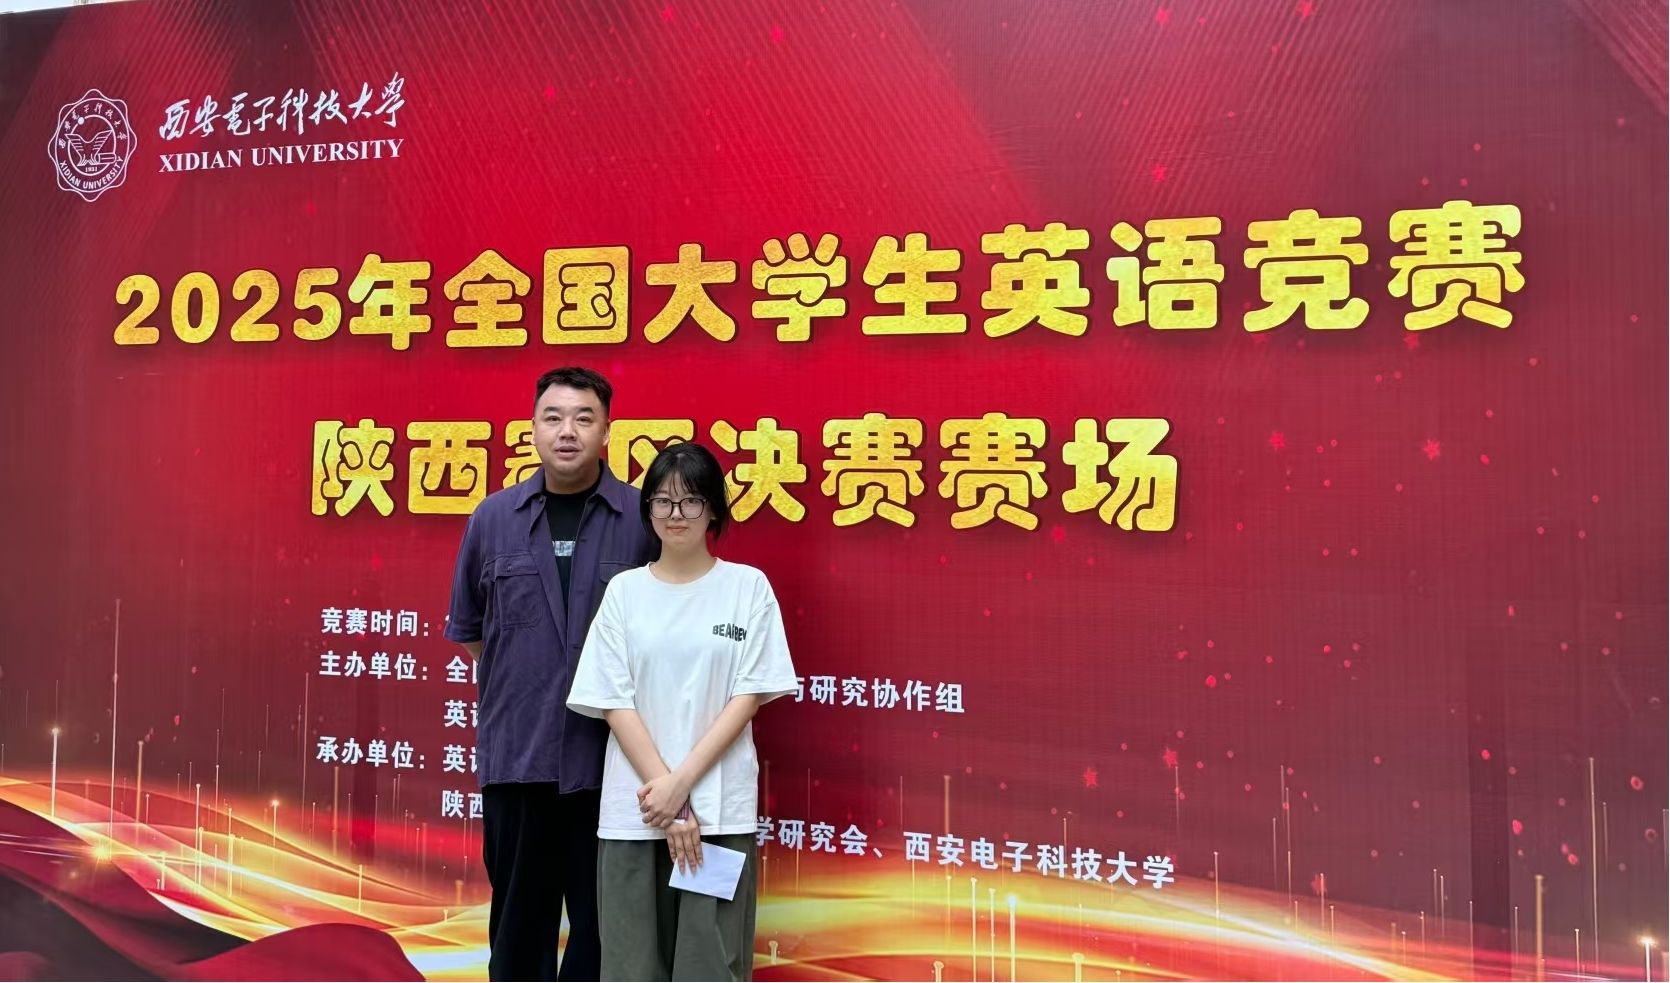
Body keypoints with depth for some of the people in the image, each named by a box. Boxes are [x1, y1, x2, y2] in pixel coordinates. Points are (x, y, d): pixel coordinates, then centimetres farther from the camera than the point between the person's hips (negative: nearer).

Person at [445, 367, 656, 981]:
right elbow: (469, 630, 15)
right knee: (518, 915, 14)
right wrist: (519, 688, 12)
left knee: (602, 919, 10)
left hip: (612, 757, -2)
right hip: (515, 753, 2)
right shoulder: (492, 519, 4)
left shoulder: (645, 519, -4)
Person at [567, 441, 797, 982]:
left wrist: (682, 782, -11)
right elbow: (613, 703, 0)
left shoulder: (748, 585, 2)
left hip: (722, 809, -1)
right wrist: (666, 795, -9)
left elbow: (749, 697, -2)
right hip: (633, 810, 1)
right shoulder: (624, 589, 5)